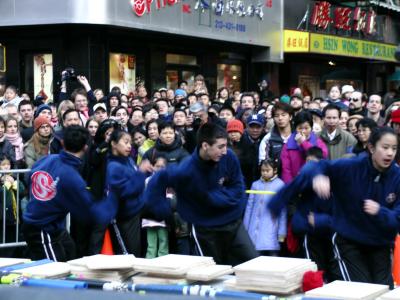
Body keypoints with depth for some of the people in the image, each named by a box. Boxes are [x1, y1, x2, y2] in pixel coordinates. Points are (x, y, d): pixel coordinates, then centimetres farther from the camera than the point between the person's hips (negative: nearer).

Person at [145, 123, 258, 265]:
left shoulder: (229, 157, -16)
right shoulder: (186, 170, -24)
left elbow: (238, 188, -7)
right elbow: (156, 183, -12)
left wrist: (216, 196, -21)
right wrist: (165, 212, -13)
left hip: (233, 222, 3)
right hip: (205, 229, -3)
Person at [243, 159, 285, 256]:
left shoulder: (280, 185, -2)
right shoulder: (255, 184, 8)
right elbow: (249, 206, 12)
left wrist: (282, 232, -2)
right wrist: (245, 228, 9)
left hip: (271, 227, -3)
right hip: (255, 228, 3)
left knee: (272, 253, -7)